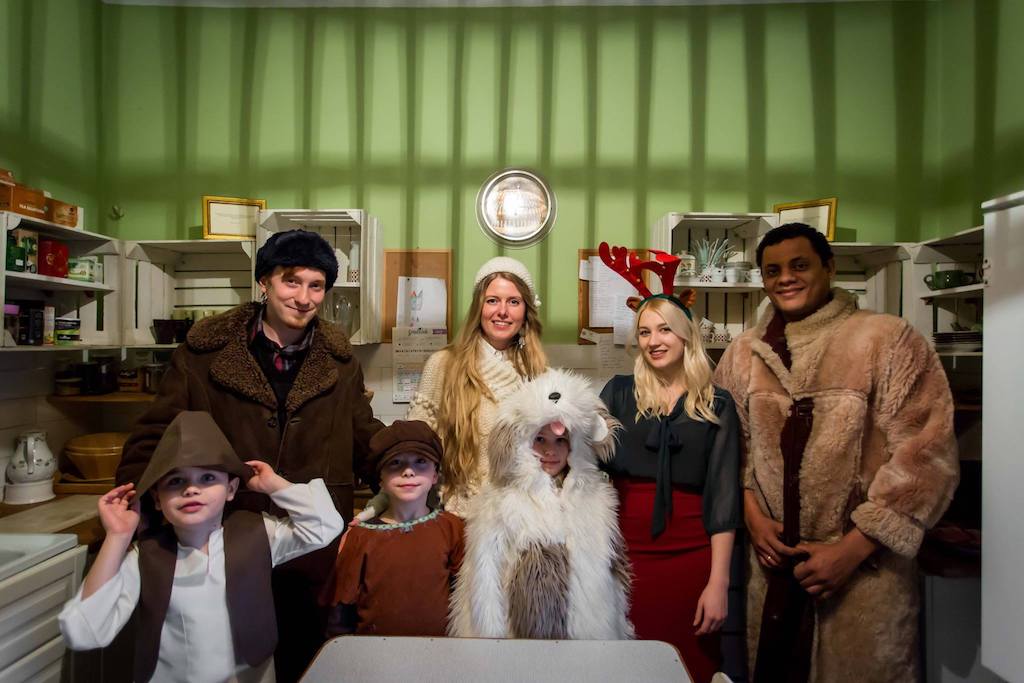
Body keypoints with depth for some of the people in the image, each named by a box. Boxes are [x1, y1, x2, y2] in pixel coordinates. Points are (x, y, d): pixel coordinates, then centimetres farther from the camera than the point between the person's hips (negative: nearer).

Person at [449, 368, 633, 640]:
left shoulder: (596, 496, 0)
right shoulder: (497, 503, -13)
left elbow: (615, 575, 7)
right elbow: (484, 590, -9)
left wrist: (618, 631, 8)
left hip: (591, 631, 3)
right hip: (525, 632, -3)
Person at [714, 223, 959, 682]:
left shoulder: (888, 339, -9)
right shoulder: (743, 352, 4)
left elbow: (925, 457, -11)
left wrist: (851, 549, -14)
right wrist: (752, 516, -4)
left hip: (864, 569, -3)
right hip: (769, 563, 4)